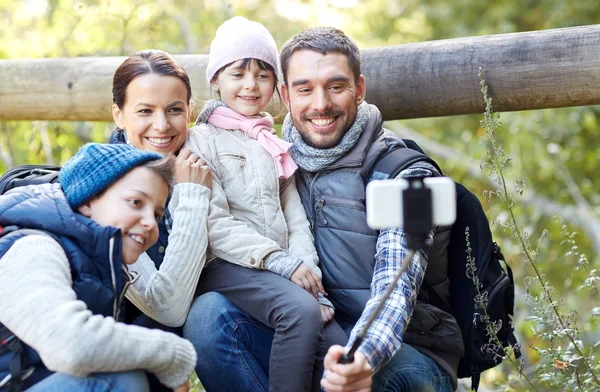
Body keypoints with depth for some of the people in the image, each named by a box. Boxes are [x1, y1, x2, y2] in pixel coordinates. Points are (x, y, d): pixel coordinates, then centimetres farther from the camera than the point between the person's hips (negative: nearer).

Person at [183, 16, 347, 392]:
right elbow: (215, 224, -8)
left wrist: (308, 271, -5)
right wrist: (281, 263, -16)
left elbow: (296, 219, 14)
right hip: (227, 268, -6)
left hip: (283, 271, 6)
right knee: (301, 311, -33)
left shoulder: (277, 147, 23)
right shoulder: (203, 139, 4)